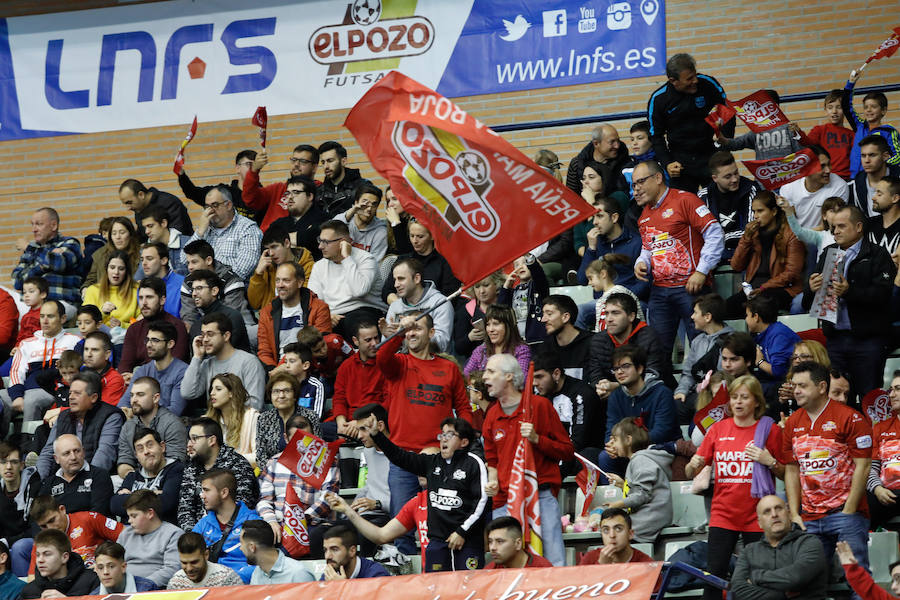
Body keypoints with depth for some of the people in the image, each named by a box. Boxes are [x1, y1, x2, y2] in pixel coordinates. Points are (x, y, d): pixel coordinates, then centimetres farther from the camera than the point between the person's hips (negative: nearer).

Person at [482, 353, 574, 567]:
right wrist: (493, 482, 6)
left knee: (554, 564, -10)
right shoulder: (492, 415, 15)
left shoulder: (539, 405, 2)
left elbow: (568, 451, 0)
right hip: (505, 501, 4)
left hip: (542, 497, -4)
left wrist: (536, 439, -14)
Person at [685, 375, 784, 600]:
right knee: (714, 574, -5)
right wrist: (694, 466, -12)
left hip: (757, 516, -2)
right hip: (723, 514, 2)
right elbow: (691, 473, 10)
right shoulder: (718, 429, 7)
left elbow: (786, 475, 5)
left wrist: (770, 462, -14)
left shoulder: (770, 430, 1)